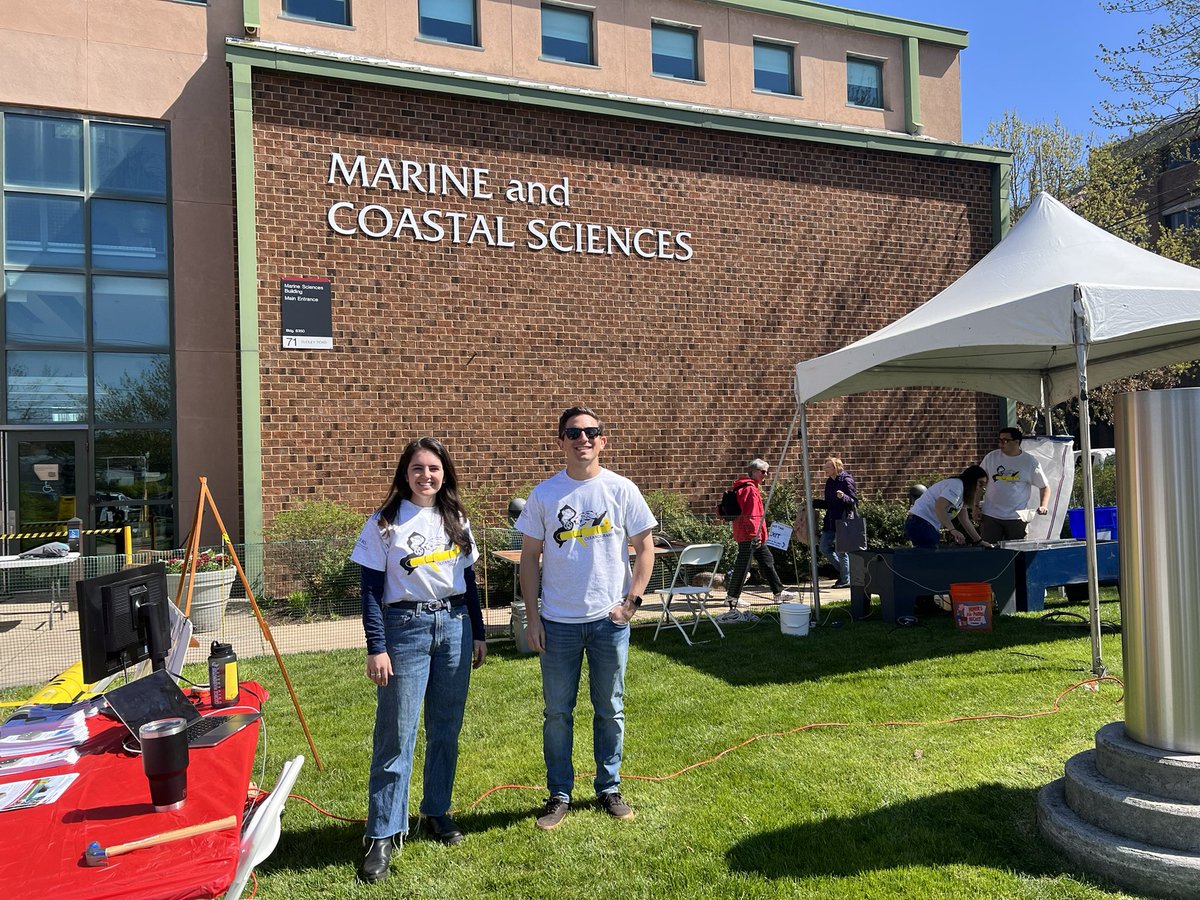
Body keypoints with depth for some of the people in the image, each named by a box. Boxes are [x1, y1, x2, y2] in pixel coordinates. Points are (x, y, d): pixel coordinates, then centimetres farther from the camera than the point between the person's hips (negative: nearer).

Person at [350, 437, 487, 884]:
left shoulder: (455, 520, 8)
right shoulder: (384, 524, -4)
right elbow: (371, 590, -5)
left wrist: (478, 632, 11)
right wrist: (376, 648, -11)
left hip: (455, 625, 4)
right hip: (406, 628, -4)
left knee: (446, 729, 12)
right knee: (396, 735, -1)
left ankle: (437, 811, 29)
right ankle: (384, 834, 10)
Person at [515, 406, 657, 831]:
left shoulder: (621, 490, -2)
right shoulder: (544, 494, -1)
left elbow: (644, 547, 2)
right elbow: (529, 557, 2)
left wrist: (632, 601, -7)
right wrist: (532, 617, -2)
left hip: (610, 620, 0)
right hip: (558, 622, 0)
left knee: (610, 710, 13)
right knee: (557, 712, 10)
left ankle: (609, 789, 30)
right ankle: (559, 795, 26)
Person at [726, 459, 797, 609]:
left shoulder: (752, 487, 17)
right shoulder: (750, 489, -16)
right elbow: (750, 515, -23)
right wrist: (754, 534, -23)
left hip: (754, 535, 11)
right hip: (749, 535, -11)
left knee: (767, 561, 14)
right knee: (743, 565, -4)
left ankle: (778, 592, 21)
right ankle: (732, 597, 4)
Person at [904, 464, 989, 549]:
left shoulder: (963, 493, 19)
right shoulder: (956, 484, -13)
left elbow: (965, 521, 18)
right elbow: (939, 507, -27)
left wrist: (979, 541, 14)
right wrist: (953, 530, -34)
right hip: (920, 524, -11)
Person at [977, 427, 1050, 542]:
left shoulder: (1030, 461, 1)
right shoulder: (991, 457, 4)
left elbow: (1044, 486, 8)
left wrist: (1043, 506, -8)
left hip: (1017, 518, -1)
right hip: (990, 516, 1)